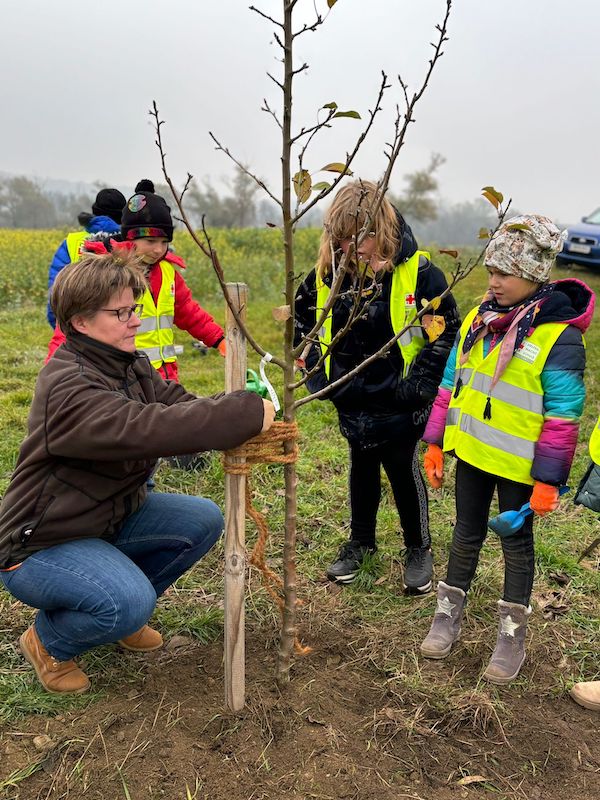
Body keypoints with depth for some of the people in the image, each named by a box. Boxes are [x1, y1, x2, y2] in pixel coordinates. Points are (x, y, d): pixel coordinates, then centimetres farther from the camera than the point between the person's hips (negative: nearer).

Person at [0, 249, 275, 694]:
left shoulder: (130, 365, 0)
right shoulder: (68, 389, -30)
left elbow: (181, 406, -9)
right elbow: (148, 428, -43)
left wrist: (243, 404, -29)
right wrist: (246, 413, -39)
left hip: (109, 518, 9)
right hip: (40, 545, -9)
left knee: (204, 520, -2)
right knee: (130, 603, -31)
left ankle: (125, 613, 17)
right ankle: (47, 641, 4)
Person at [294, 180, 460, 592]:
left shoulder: (418, 271, -17)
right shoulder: (327, 272, -6)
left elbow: (448, 332, -10)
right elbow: (302, 320, 9)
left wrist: (420, 382, -14)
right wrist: (318, 372, 2)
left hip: (399, 404, -4)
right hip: (352, 401, 4)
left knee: (404, 473, 9)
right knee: (362, 470, 20)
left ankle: (419, 548, 31)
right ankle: (361, 540, 40)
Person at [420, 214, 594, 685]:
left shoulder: (559, 337, -17)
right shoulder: (480, 319, 2)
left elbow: (563, 416, -16)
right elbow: (452, 382, 8)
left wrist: (548, 480, -14)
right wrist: (436, 442, 9)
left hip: (517, 465, -5)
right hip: (471, 451, 5)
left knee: (516, 543, 12)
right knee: (467, 534, 17)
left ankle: (513, 633, 28)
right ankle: (449, 614, 33)